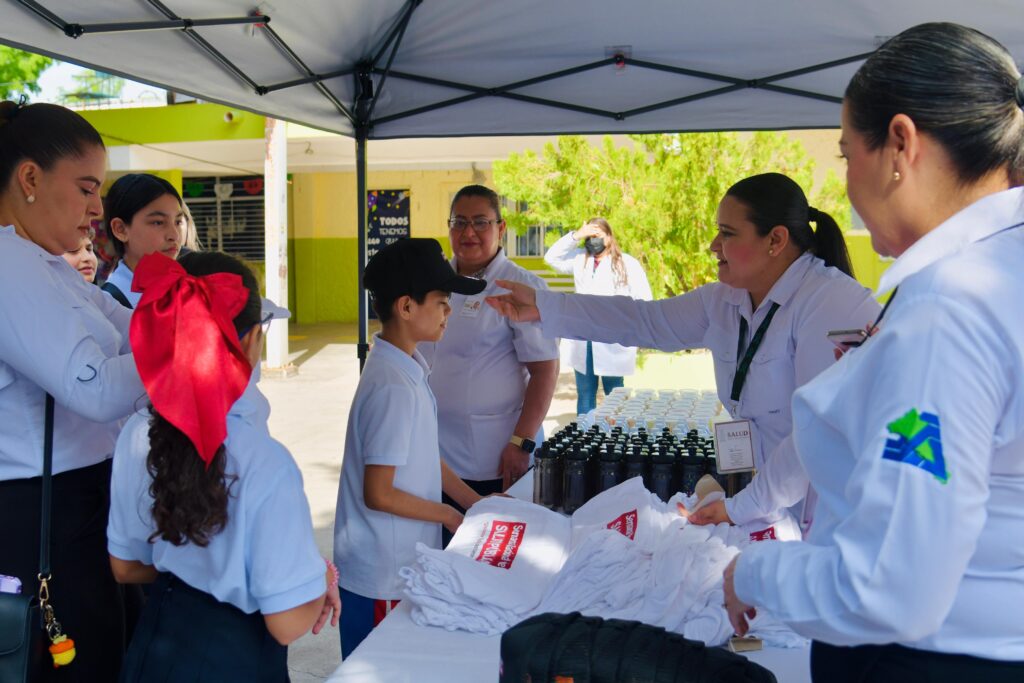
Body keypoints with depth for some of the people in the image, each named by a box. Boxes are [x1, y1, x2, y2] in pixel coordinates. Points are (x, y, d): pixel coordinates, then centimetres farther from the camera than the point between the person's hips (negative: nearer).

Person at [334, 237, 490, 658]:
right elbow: (379, 494, -22)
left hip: (405, 567, 9)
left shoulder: (409, 368, 4)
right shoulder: (394, 387, -24)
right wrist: (451, 517, -10)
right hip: (382, 577, -9)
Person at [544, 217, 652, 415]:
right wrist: (575, 235, -1)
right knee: (585, 394, 10)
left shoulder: (628, 264, 0)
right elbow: (551, 258, 7)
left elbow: (644, 300, -3)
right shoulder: (580, 259, 13)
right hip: (582, 341, 4)